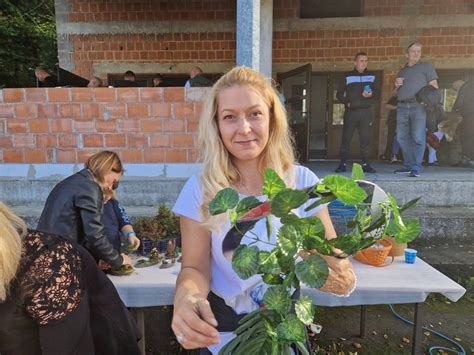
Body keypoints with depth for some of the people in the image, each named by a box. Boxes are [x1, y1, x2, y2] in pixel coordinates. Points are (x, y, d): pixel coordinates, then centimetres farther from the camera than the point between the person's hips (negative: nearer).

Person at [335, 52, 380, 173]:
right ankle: (342, 164, 0)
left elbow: (378, 93, 12)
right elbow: (339, 94, 9)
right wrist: (347, 102, -8)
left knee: (365, 138, -1)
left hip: (366, 112, 1)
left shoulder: (372, 77, 14)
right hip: (350, 111, -1)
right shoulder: (347, 77, 10)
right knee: (346, 138, -4)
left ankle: (365, 164, 4)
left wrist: (371, 95, -10)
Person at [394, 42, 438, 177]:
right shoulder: (402, 71, 24)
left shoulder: (426, 66, 12)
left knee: (418, 137, -11)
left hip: (418, 106, -5)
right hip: (402, 107, 5)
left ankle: (416, 167, -11)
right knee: (402, 137, 2)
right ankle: (409, 165, 10)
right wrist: (396, 85, 7)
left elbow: (434, 86, 4)